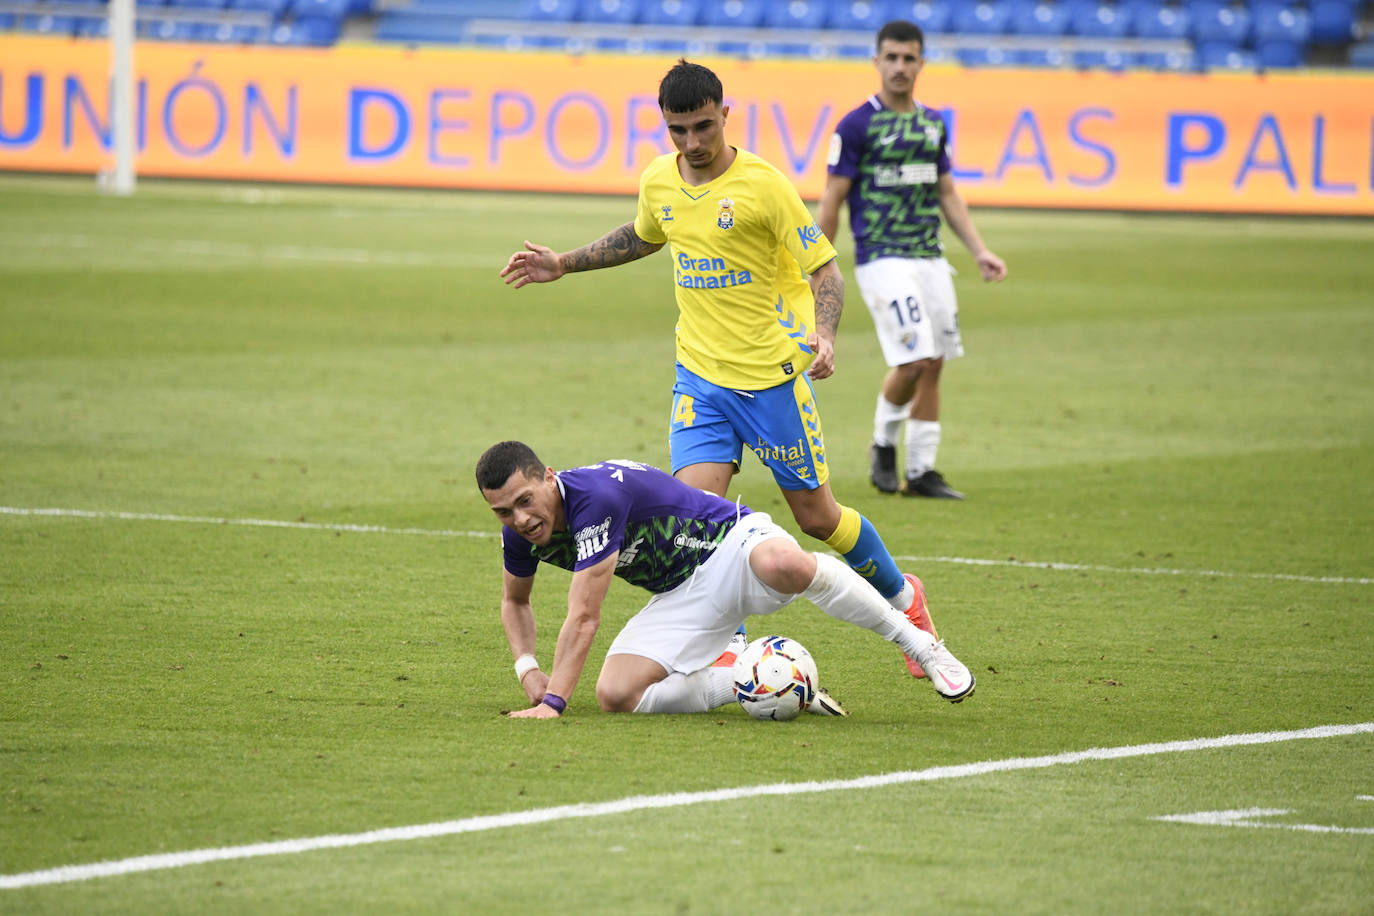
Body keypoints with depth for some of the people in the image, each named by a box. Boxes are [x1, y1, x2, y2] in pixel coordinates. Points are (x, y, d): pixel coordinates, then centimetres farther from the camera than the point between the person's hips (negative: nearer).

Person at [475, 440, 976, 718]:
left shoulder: (596, 495, -30)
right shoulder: (521, 531, -5)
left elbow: (583, 618, -31)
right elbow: (515, 601, 19)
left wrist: (553, 702, -32)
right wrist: (527, 669, 0)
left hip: (729, 544, -8)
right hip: (681, 597, 8)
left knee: (785, 566, -44)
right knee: (615, 694, -17)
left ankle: (916, 641, -22)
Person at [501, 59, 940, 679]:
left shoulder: (762, 184, -15)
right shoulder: (659, 181, 2)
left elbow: (824, 269, -10)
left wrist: (824, 335, -28)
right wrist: (564, 265, 21)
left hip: (772, 373, -4)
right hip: (700, 375, 4)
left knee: (816, 517, 5)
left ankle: (902, 598, 31)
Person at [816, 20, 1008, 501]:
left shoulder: (933, 123, 12)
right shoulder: (856, 125, -6)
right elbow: (831, 200, -5)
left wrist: (979, 251, 11)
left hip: (930, 259, 6)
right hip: (882, 259, -6)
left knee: (933, 363, 5)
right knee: (914, 358, -16)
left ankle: (921, 471, 13)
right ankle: (883, 442, 10)